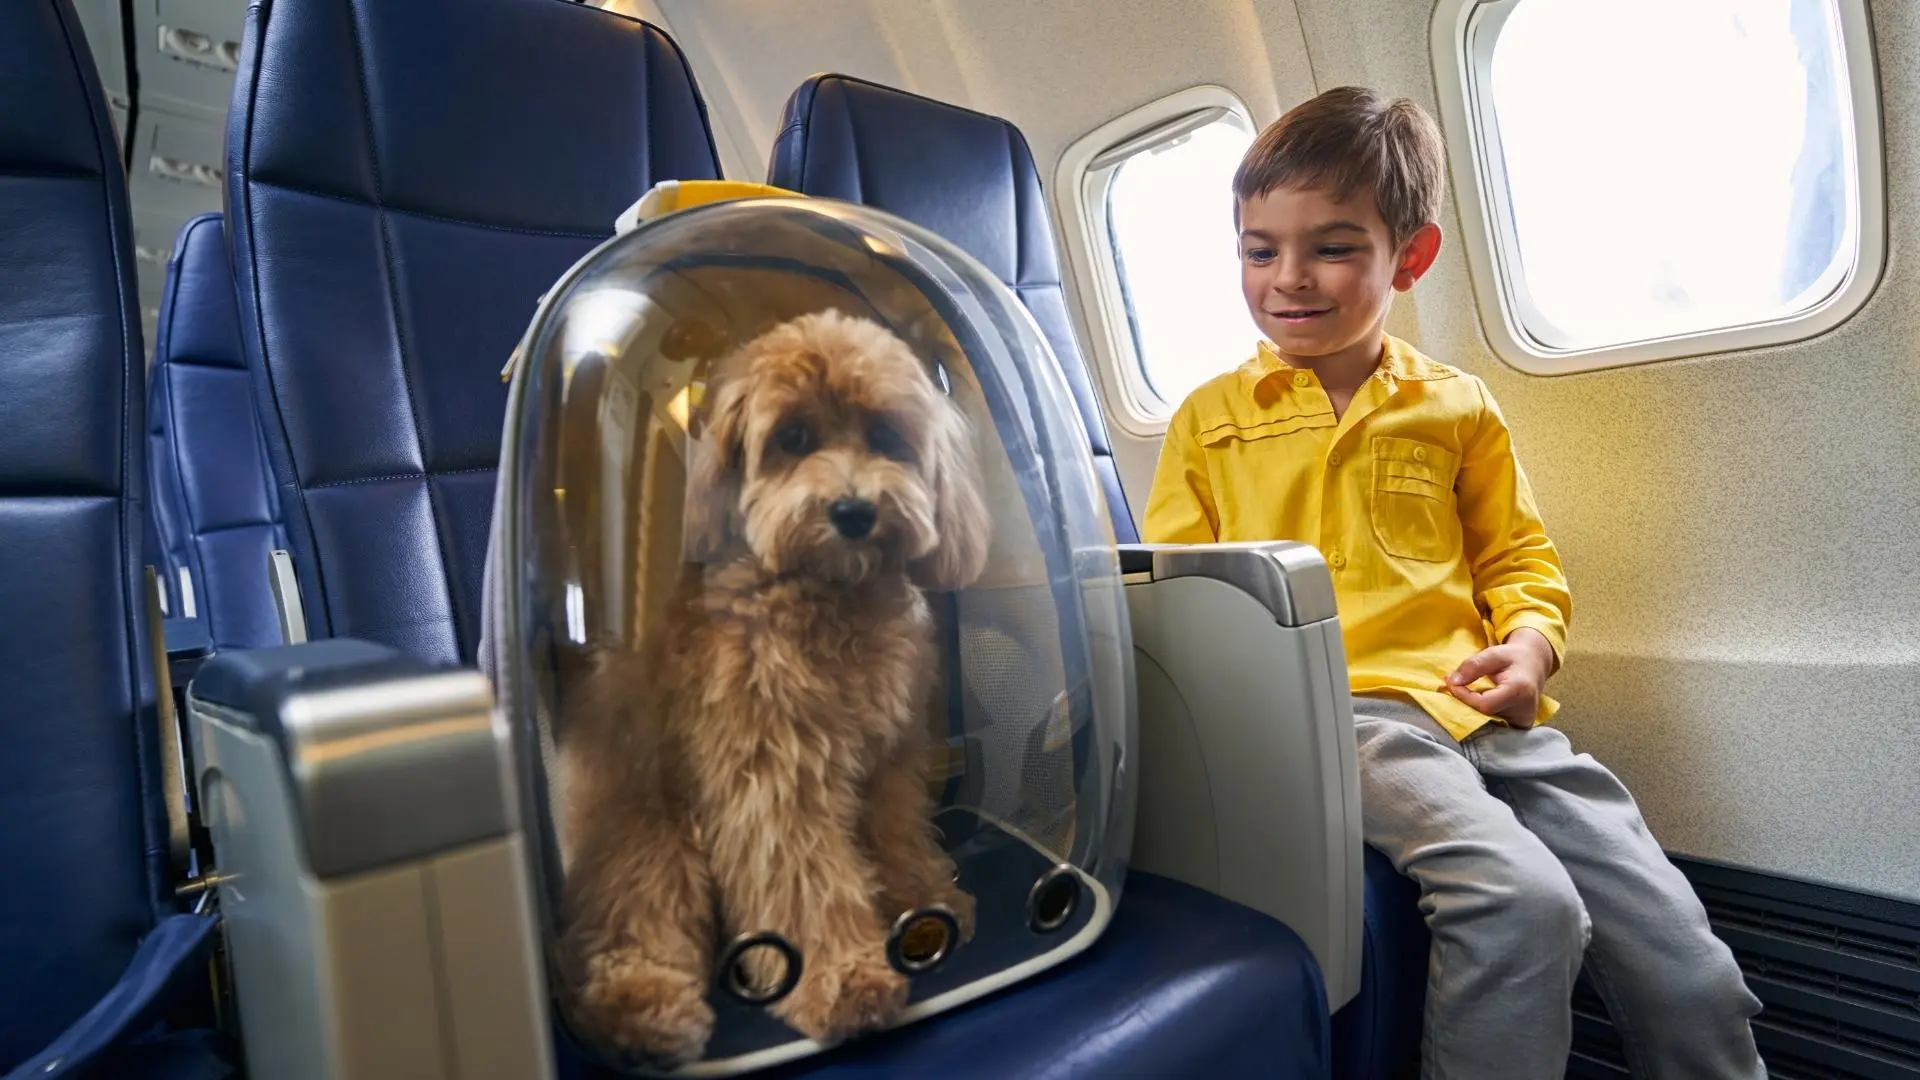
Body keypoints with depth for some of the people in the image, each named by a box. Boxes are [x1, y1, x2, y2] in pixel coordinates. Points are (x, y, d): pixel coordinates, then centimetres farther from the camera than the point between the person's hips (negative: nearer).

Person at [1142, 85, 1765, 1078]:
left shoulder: (1457, 407, 16)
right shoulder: (1209, 420, 10)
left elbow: (1517, 557, 22)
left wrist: (1532, 639, 1)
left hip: (1478, 706, 4)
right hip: (1335, 709, -3)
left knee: (1690, 973, -5)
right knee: (1521, 905, -29)